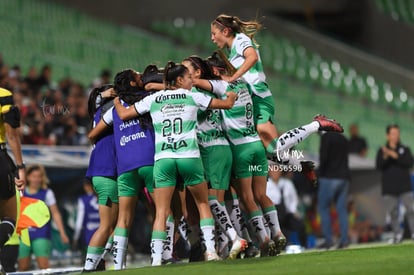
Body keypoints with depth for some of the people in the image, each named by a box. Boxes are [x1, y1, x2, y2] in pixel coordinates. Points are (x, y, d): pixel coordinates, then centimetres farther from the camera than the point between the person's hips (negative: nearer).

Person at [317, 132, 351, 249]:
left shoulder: (326, 137, -7)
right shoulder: (343, 139, 16)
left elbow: (324, 157, -16)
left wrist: (321, 173, -5)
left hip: (329, 177, -7)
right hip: (344, 177, 7)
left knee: (323, 208, 0)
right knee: (342, 209, 6)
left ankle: (328, 239, -7)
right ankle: (344, 239, -1)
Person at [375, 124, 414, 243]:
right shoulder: (382, 151, 8)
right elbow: (378, 166, -5)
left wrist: (395, 156, -16)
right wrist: (385, 157, -24)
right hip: (389, 188, 0)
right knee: (392, 212, -1)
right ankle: (397, 234, 10)